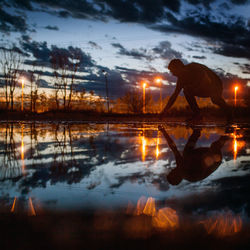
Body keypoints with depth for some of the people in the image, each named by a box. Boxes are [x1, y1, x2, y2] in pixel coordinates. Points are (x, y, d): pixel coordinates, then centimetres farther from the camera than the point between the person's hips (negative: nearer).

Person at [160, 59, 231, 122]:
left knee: (215, 99, -35)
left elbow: (207, 81, -30)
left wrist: (190, 86, -23)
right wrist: (165, 110, -3)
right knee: (187, 90, -13)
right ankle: (197, 114, -12)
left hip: (215, 86, -6)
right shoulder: (182, 77, -1)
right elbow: (175, 95, 2)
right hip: (205, 90, 7)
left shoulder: (194, 67, -23)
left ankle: (228, 111, -5)